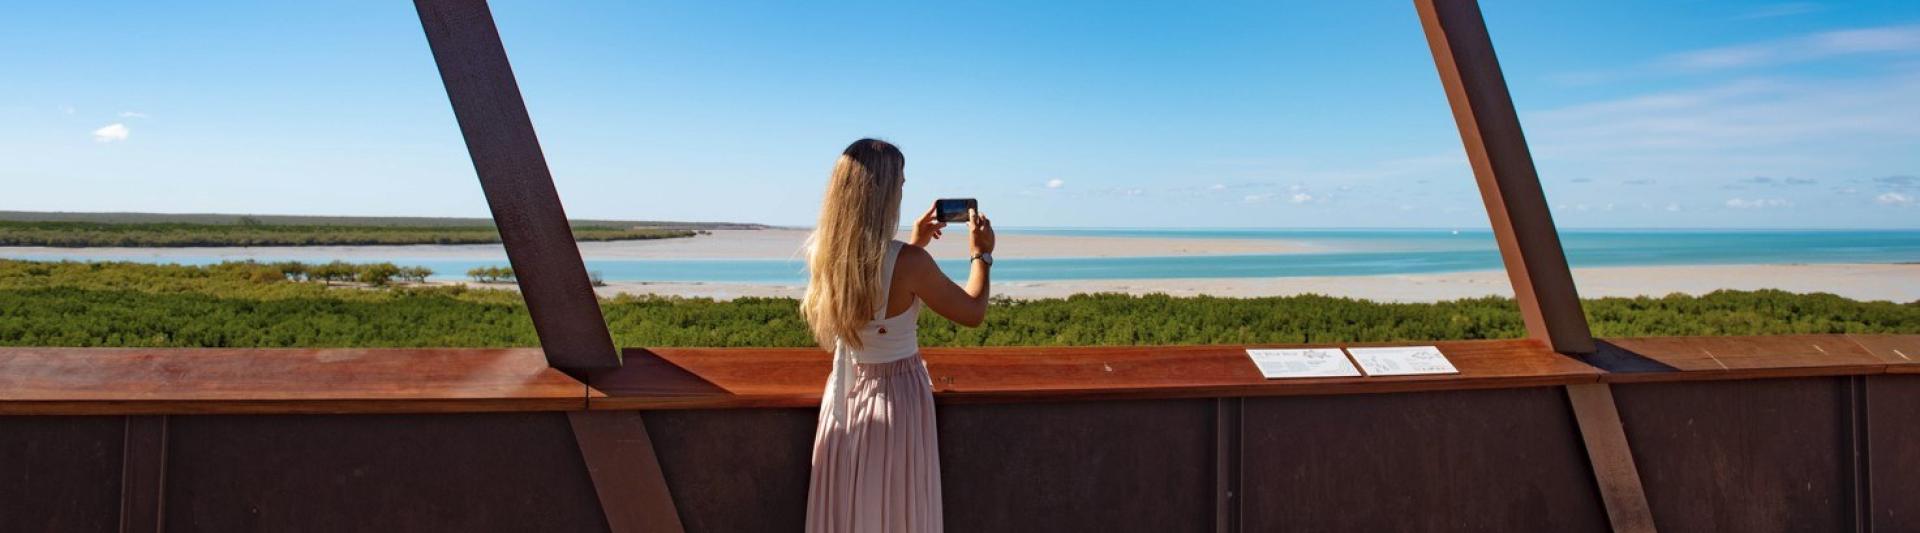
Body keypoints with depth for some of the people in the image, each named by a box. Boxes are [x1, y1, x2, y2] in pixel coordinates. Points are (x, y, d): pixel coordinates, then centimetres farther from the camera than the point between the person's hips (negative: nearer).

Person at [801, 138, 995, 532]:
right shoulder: (910, 263, -25)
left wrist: (913, 244, 17)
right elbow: (973, 314, -9)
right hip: (896, 396, -5)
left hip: (843, 396, 5)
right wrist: (982, 254, 4)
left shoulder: (822, 254, -9)